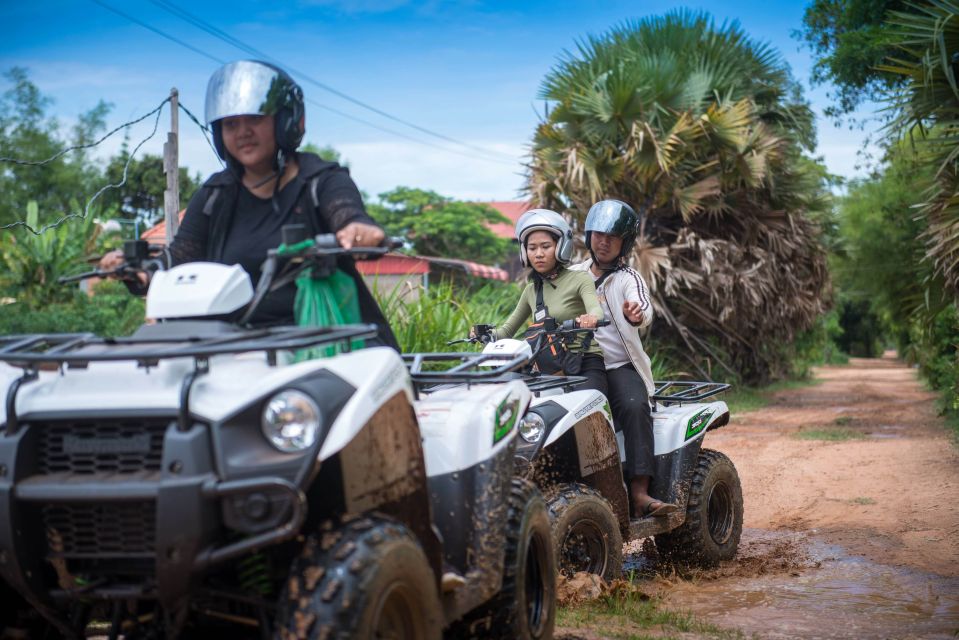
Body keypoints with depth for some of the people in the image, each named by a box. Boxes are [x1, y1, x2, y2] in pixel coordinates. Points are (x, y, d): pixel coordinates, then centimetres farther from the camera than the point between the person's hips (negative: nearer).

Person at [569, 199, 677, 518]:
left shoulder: (627, 279, 3)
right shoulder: (573, 275, 15)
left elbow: (643, 307, -18)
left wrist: (636, 314, -41)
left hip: (619, 366, -3)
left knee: (635, 406, -31)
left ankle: (640, 492, -36)